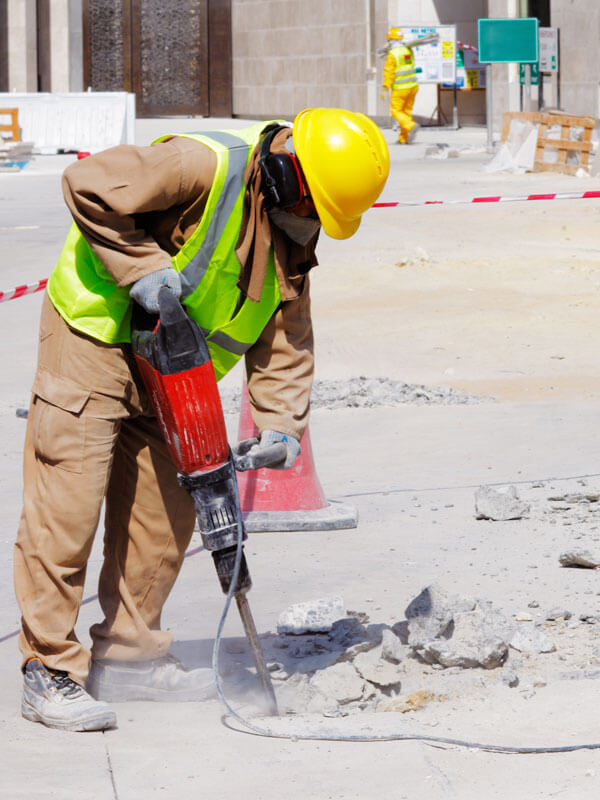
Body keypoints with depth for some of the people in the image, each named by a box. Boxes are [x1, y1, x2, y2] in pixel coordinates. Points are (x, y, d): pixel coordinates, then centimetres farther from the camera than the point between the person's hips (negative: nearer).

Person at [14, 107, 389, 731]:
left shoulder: (292, 230, 2)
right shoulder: (207, 166, -25)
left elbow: (286, 330, 6)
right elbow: (87, 186, -28)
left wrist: (280, 421, -5)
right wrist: (140, 267, -29)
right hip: (93, 334, -9)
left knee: (164, 512, 10)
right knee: (67, 504, -10)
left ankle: (128, 657, 21)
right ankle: (49, 673, -6)